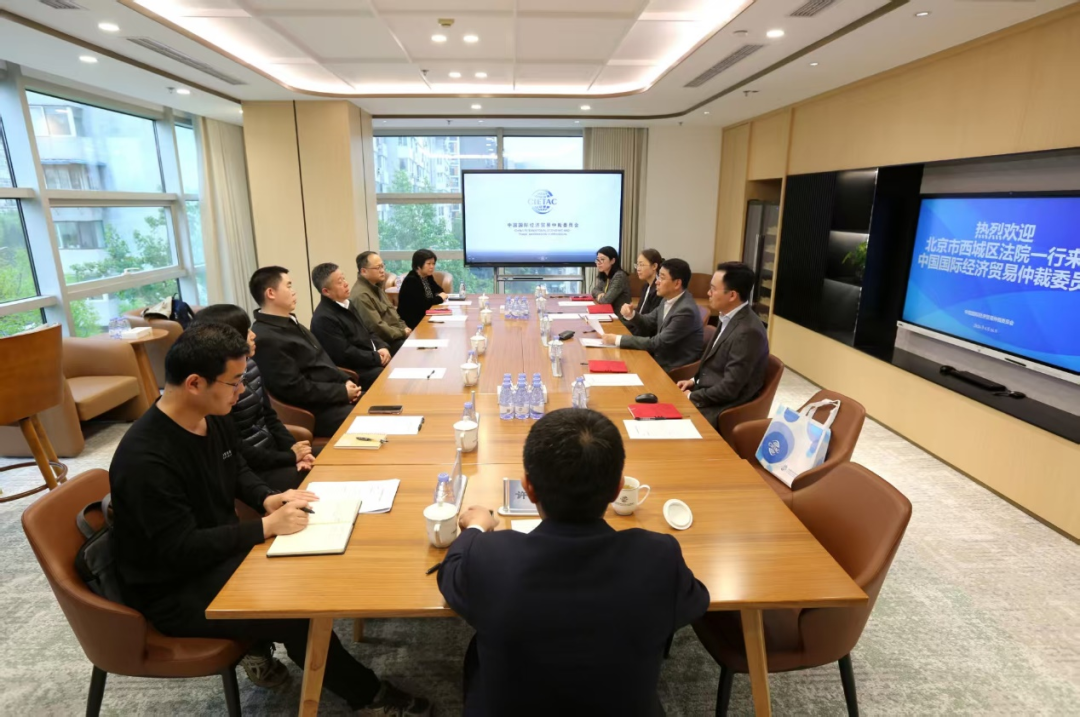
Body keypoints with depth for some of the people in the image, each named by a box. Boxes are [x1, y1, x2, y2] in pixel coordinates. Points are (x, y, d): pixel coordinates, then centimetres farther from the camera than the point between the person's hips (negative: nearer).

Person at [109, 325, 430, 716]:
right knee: (299, 614, -19)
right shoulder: (144, 460, -30)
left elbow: (238, 472, 12)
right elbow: (182, 551, -28)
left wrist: (269, 499, -7)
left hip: (217, 551, 8)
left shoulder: (214, 418, -5)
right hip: (175, 590, -8)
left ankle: (256, 647, 16)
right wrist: (268, 526, -28)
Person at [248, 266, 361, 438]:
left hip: (334, 396, 10)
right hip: (318, 411, -9)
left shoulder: (289, 322, 12)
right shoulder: (266, 338, -19)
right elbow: (296, 389, -20)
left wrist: (345, 381, 1)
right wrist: (343, 391, -14)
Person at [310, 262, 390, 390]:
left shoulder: (347, 303, 12)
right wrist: (377, 358, -16)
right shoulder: (324, 318, -18)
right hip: (355, 372, -9)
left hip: (372, 358, 9)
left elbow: (366, 332, 17)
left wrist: (381, 346, -2)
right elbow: (345, 355, -21)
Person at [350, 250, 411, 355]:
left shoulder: (377, 286, 11)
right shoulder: (361, 295, -20)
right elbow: (377, 328, -23)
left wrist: (404, 328, 2)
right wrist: (403, 333, -15)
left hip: (396, 334, 9)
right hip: (383, 342, -9)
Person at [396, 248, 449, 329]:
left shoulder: (428, 277, 9)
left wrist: (442, 295, -7)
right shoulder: (411, 281, -17)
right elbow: (423, 304, -25)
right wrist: (440, 298, -11)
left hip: (424, 316, 8)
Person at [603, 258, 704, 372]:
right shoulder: (669, 300, 1)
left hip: (674, 369, -7)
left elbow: (658, 343, -24)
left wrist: (618, 339, -22)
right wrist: (631, 315, -10)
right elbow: (648, 324, 12)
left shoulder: (686, 311, -24)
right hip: (661, 358, 7)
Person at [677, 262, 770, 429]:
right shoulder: (730, 319, 4)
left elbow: (729, 388, -24)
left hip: (724, 409, -8)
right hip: (709, 395, 9)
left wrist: (692, 397, -14)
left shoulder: (748, 332, -25)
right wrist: (694, 381, 5)